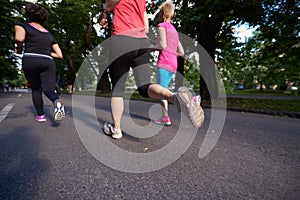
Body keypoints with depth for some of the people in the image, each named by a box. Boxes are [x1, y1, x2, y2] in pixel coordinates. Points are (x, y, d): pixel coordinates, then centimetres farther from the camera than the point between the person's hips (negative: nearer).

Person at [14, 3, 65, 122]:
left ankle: (40, 115, 13)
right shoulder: (49, 35, 22)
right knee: (49, 89, -6)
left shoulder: (23, 25, 11)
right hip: (48, 62, 2)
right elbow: (60, 55, 16)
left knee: (36, 89, 15)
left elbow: (19, 37, -13)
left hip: (30, 61, -1)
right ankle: (57, 102, -40)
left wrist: (18, 49, 6)